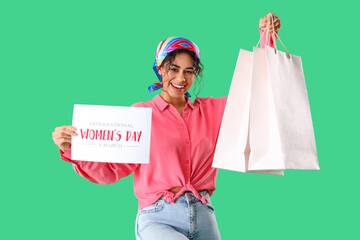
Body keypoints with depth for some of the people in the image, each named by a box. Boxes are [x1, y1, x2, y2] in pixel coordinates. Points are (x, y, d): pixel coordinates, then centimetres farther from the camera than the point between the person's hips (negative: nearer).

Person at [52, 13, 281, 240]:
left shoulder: (211, 110, 15)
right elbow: (110, 170, 3)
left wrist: (266, 38, 6)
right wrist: (72, 149, -14)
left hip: (203, 216, 4)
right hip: (158, 218, -3)